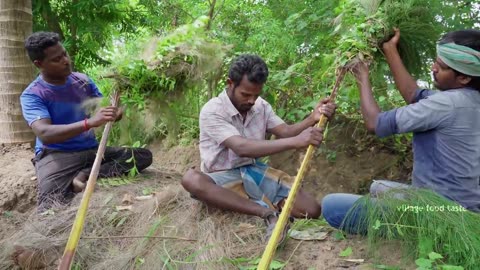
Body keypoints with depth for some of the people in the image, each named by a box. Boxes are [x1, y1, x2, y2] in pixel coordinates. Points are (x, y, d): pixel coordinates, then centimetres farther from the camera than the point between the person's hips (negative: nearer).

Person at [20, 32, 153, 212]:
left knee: (144, 156, -15)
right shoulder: (32, 95, -8)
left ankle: (84, 176, -22)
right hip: (56, 155, -6)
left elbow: (106, 111, 12)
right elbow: (45, 134, -25)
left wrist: (116, 114, -15)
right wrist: (89, 122, -38)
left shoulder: (83, 80, 7)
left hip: (91, 150, 6)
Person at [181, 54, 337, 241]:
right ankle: (268, 212, -37)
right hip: (224, 177, -3)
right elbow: (241, 147, -33)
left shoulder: (260, 106, 2)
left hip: (255, 172, 4)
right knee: (191, 179, -41)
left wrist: (312, 119, -30)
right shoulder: (212, 111, -19)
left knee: (312, 209, -12)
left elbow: (285, 132, -9)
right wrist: (295, 142, -42)